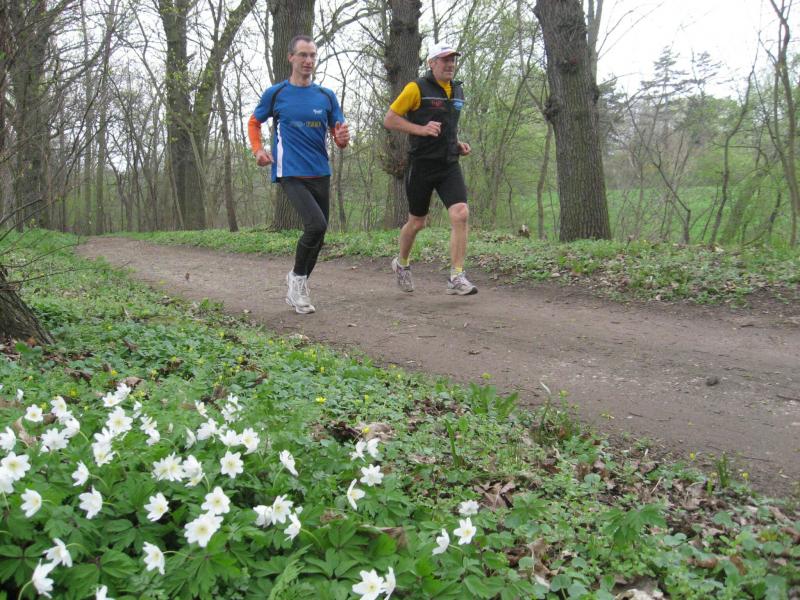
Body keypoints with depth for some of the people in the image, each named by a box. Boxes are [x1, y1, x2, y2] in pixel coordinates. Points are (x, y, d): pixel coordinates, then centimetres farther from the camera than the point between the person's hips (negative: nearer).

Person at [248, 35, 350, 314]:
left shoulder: (327, 96, 9)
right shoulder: (275, 93, 2)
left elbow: (339, 137, 11)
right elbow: (254, 123, 17)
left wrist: (343, 139, -14)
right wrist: (258, 150, -1)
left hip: (321, 174, 5)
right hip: (290, 173, -4)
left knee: (318, 234, 9)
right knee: (316, 225, -23)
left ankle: (297, 287, 28)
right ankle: (297, 277, 0)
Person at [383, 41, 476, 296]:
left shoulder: (457, 91, 13)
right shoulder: (417, 88, -7)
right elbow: (389, 120, -7)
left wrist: (458, 143, 10)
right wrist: (421, 129, -17)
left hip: (449, 165, 5)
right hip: (422, 165, -4)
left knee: (461, 215, -15)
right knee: (417, 222, 9)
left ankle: (457, 278, -11)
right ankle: (402, 263, 37)